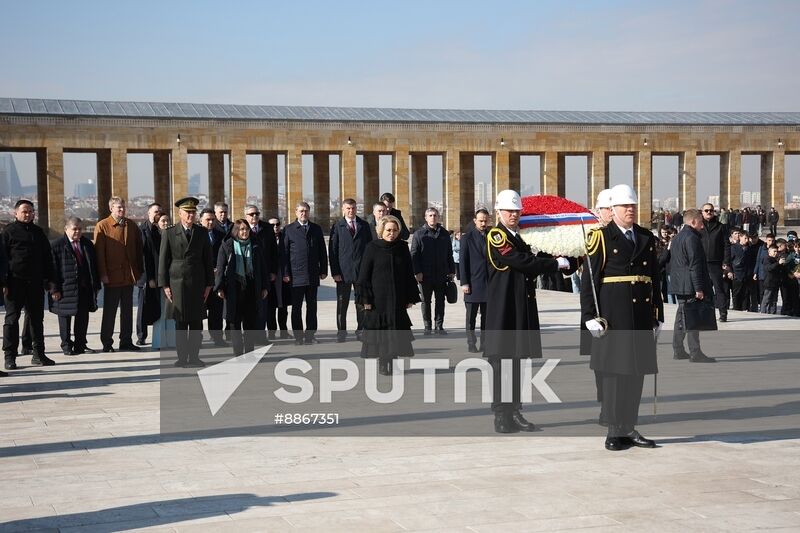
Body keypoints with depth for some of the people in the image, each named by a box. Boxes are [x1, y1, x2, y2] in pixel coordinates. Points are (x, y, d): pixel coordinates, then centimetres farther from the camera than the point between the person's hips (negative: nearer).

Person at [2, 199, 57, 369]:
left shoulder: (38, 232, 14)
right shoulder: (9, 231, -1)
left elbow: (47, 258, 17)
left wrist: (50, 282, 11)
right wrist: (4, 283, -11)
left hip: (35, 283, 5)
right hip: (15, 283, -5)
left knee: (37, 318, 9)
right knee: (12, 319, -1)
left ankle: (38, 355, 16)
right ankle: (9, 357, 3)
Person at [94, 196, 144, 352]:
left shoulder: (131, 225, 9)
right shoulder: (102, 226, -4)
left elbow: (139, 249, 12)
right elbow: (99, 252, -7)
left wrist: (139, 270, 6)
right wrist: (103, 274, -12)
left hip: (129, 275, 4)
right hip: (112, 276, -4)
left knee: (127, 310, 10)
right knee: (109, 311, 3)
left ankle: (126, 341, 17)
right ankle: (107, 342, 10)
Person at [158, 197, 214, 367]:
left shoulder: (202, 233, 8)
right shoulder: (169, 233, 1)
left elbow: (208, 259, 10)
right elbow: (163, 260, 1)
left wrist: (209, 283, 5)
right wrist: (165, 285, -4)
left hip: (198, 283, 2)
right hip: (177, 283, -2)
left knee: (197, 322, 4)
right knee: (180, 323, 1)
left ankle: (194, 356, 11)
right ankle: (182, 357, 8)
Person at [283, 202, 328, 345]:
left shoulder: (316, 229, 11)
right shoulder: (289, 230, 3)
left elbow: (322, 251, 12)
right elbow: (284, 253, 0)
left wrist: (323, 270, 5)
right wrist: (285, 273, -6)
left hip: (313, 274, 3)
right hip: (296, 275, -3)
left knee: (312, 306, 6)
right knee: (296, 307, 1)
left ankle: (310, 335, 13)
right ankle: (298, 337, 7)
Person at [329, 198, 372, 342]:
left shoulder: (364, 226, 8)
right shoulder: (337, 227, 2)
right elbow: (332, 251, 0)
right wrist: (335, 272, -7)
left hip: (362, 270, 2)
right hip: (343, 271, -2)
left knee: (362, 303, 6)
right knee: (342, 303, 2)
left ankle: (361, 330, 15)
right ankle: (341, 331, 10)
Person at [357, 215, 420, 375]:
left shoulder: (402, 248, 5)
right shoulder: (372, 248, -4)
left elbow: (409, 274, 8)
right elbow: (364, 275, -4)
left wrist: (410, 297, 5)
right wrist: (366, 299, -9)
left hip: (398, 299, 3)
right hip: (378, 298, -3)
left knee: (395, 330, 3)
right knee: (379, 330, -1)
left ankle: (391, 359, 11)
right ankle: (382, 362, 7)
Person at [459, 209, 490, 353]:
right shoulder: (467, 238, 0)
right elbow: (462, 261, -3)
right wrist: (464, 283, -9)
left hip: (490, 283, 3)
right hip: (473, 284, -3)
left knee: (487, 316, 7)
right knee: (471, 316, 0)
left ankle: (485, 343, 13)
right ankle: (471, 344, 7)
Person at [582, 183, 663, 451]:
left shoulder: (647, 238, 14)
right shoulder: (601, 238, -2)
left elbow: (655, 279, 16)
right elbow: (589, 280, -5)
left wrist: (658, 316, 13)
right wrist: (589, 316, -11)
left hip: (642, 316, 5)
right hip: (613, 315, -5)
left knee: (636, 371, 8)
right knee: (614, 370, -2)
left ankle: (629, 428, 17)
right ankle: (614, 431, 7)